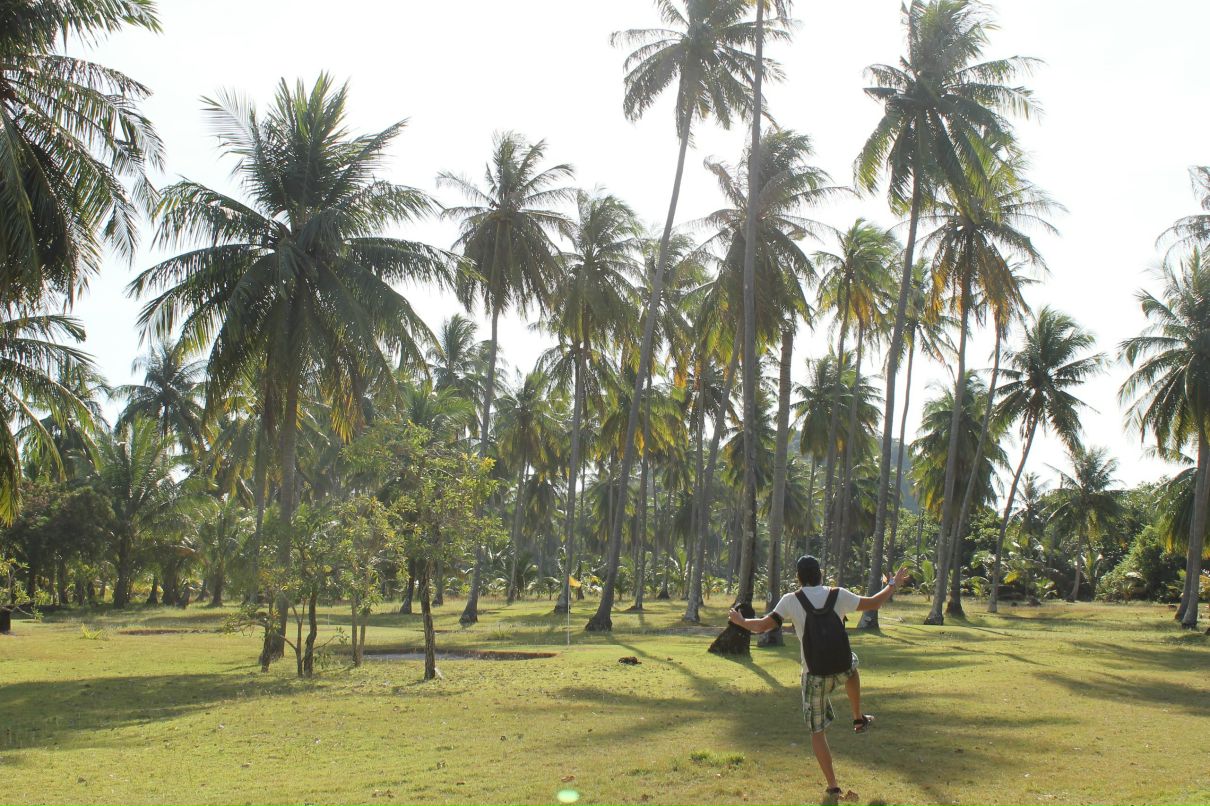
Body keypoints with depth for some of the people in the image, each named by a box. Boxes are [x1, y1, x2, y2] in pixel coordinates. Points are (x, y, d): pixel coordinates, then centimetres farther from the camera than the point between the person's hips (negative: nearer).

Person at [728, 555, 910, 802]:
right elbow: (873, 603, 7)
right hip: (842, 670, 2)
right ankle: (859, 718, 46)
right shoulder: (839, 595, -4)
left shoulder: (791, 600, -7)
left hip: (814, 676, -2)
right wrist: (893, 584, 23)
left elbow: (763, 626, -9)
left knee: (817, 732, 11)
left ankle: (833, 787, 11)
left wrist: (741, 621, 11)